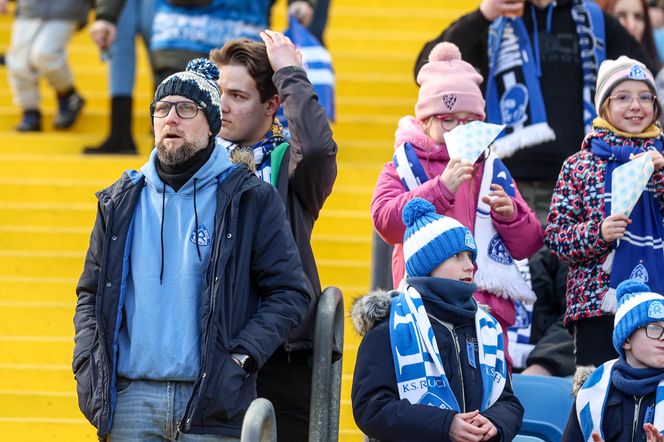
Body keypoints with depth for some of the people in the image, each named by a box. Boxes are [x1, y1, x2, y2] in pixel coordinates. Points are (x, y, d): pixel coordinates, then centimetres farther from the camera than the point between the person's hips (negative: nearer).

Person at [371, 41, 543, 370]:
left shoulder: (492, 170, 17)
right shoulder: (403, 167, 9)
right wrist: (441, 187, -20)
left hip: (487, 307, 2)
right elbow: (385, 220, -11)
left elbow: (527, 245, 13)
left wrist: (510, 215, -9)